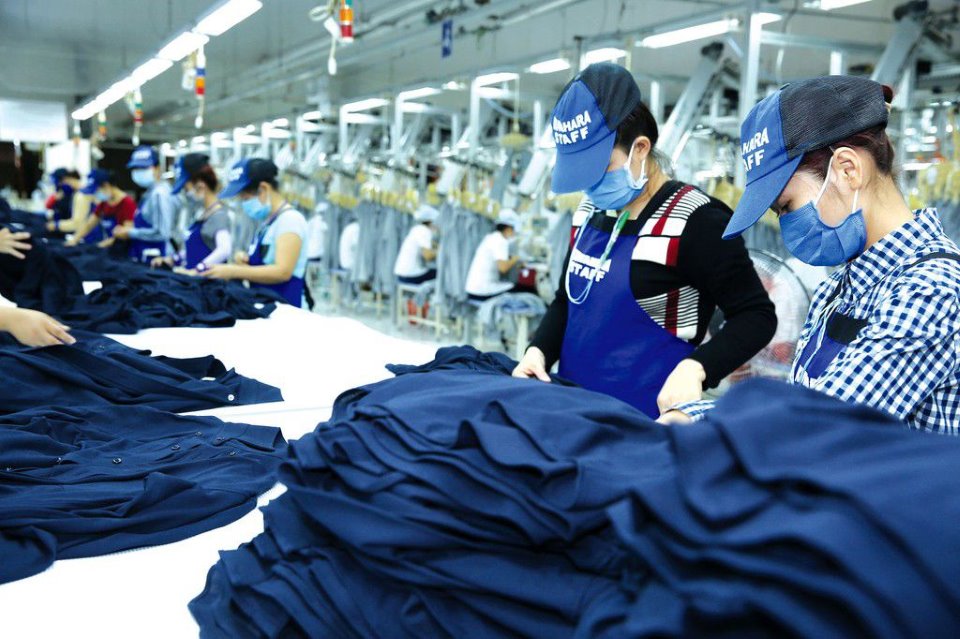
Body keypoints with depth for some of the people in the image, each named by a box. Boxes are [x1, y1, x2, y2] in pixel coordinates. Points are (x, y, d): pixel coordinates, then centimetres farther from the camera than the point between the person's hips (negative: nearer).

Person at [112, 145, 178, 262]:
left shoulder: (160, 194, -16)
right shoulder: (150, 193, 14)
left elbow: (162, 233, -23)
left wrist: (130, 233, -13)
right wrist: (127, 230, 10)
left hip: (156, 262, -10)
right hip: (145, 261, 10)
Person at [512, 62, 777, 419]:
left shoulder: (693, 221, -14)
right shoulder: (592, 213, 7)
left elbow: (756, 316, -12)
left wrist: (695, 368, -28)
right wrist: (538, 350, -2)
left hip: (648, 422, -7)